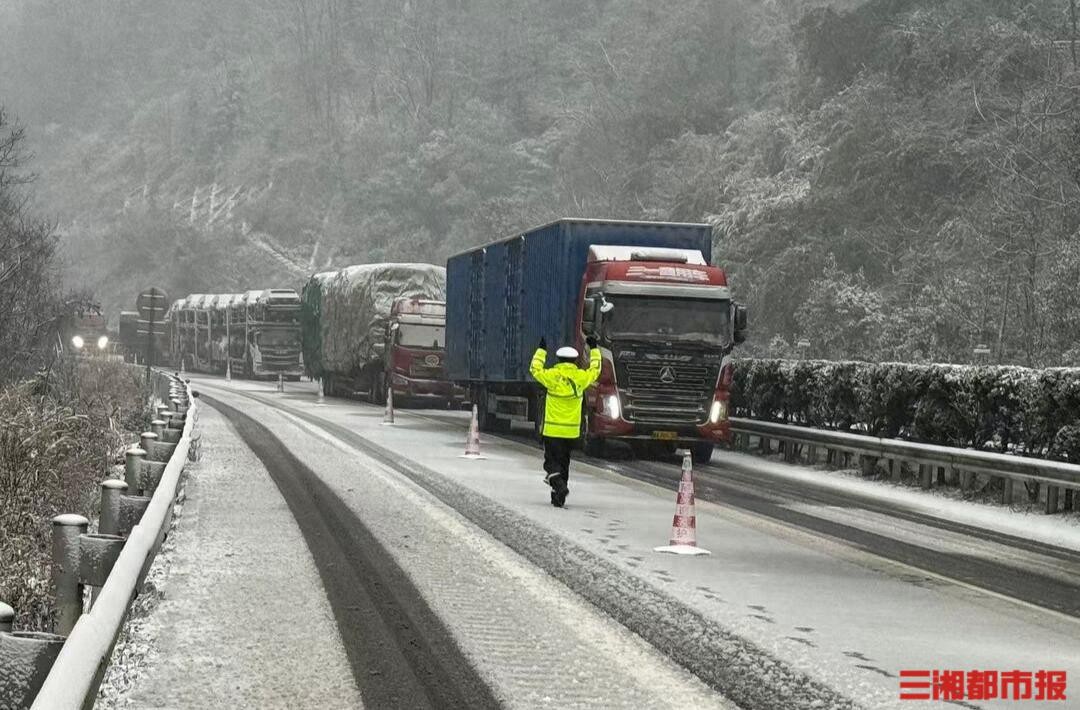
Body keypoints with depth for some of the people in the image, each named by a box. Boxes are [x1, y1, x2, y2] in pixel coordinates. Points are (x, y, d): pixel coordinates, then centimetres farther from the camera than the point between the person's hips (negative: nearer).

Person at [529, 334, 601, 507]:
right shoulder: (581, 377, 0)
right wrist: (594, 349, 31)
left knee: (551, 463, 1)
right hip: (572, 432, 3)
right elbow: (595, 370, 20)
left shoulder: (552, 376, -9)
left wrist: (541, 350, 18)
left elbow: (535, 369, 8)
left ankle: (559, 486, -25)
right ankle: (558, 496, 18)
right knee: (563, 462, 15)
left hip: (552, 431, -3)